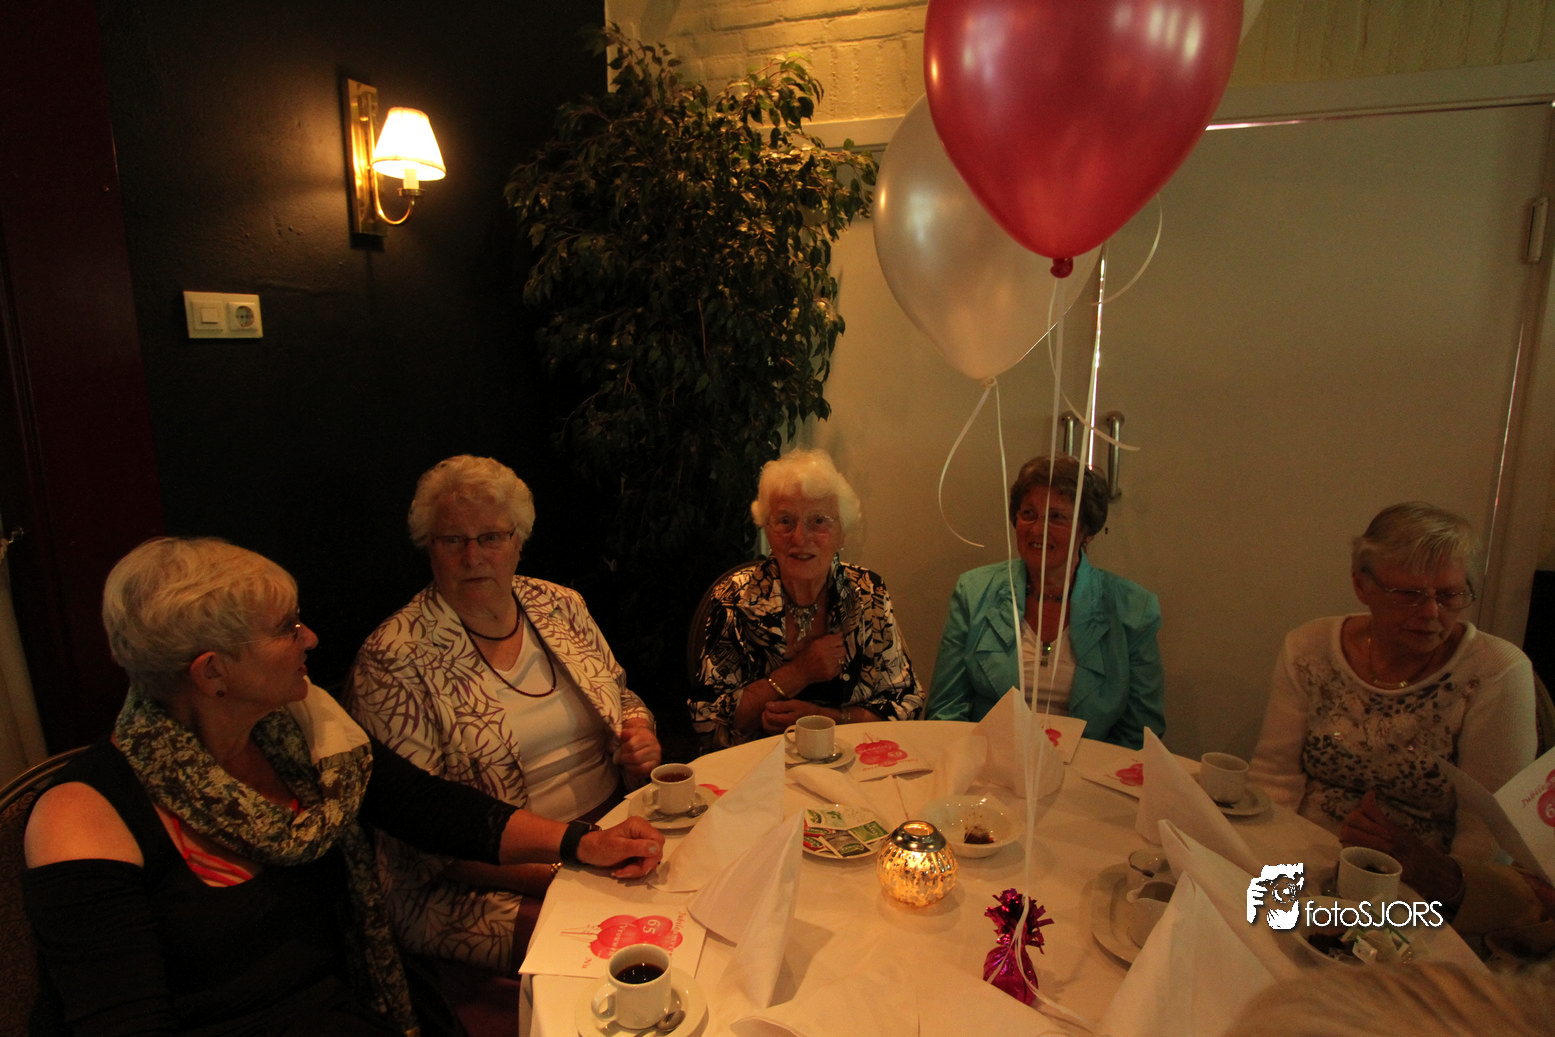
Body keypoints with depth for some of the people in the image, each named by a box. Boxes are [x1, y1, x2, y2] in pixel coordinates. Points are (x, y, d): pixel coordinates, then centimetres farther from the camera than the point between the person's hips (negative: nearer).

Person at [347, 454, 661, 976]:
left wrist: (640, 739, -6)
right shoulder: (391, 660, -9)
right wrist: (564, 872, -23)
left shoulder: (561, 605, 8)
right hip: (480, 885, -5)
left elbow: (624, 701, 20)